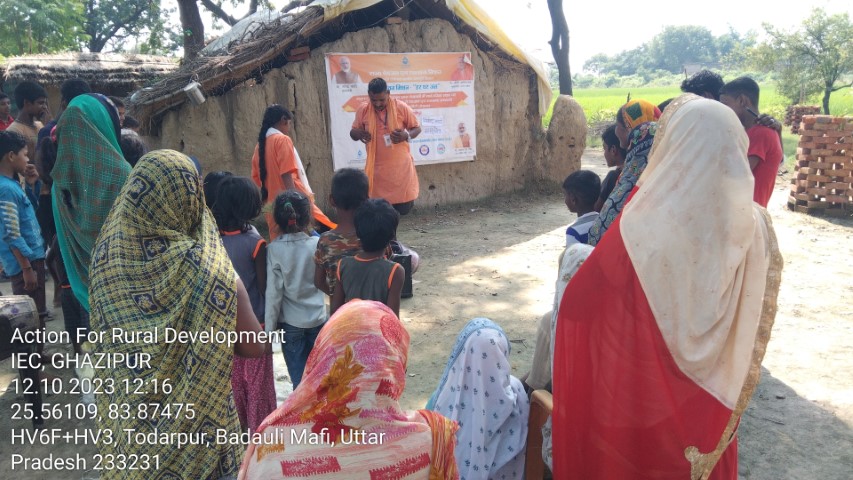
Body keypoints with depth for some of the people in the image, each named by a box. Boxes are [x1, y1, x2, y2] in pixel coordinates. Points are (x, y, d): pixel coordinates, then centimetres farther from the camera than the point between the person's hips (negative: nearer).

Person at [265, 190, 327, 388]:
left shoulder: (275, 249, -14)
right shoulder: (317, 245, -10)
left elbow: (273, 291, -11)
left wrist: (270, 327, -3)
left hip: (291, 322, -2)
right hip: (317, 319, 2)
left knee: (299, 377, 8)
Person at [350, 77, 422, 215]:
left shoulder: (401, 107, -7)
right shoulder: (363, 110, -2)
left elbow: (417, 128, 3)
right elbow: (353, 132, 10)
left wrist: (407, 135, -20)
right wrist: (357, 133, -15)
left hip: (400, 166, -1)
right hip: (377, 168, 1)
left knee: (403, 208, 2)